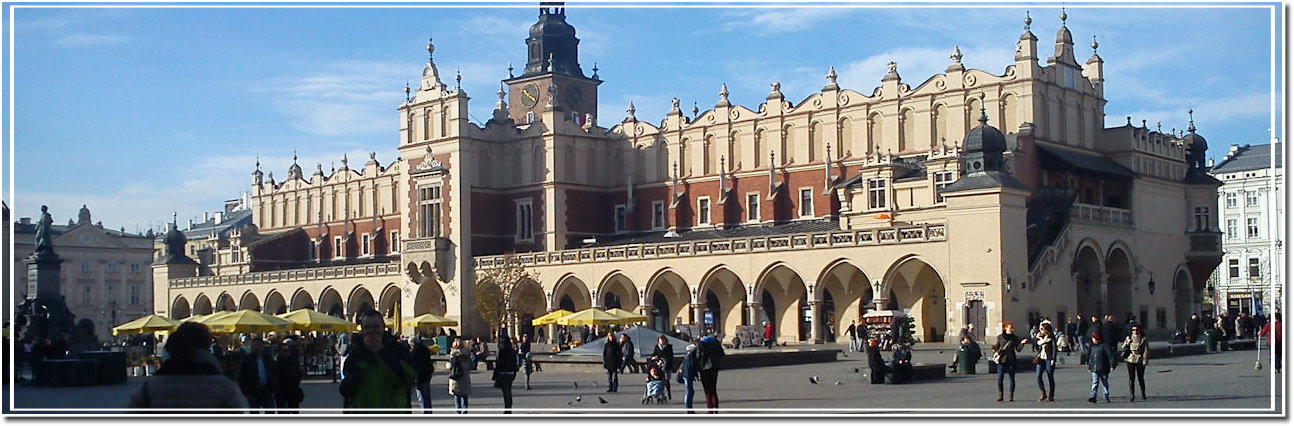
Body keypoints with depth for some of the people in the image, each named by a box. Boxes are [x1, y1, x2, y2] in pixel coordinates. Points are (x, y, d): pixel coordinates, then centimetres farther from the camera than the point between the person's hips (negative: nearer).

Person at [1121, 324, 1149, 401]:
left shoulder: (1143, 339, 1)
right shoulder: (1129, 338, 10)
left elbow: (1146, 350, -1)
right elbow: (1124, 348, 11)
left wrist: (1145, 360, -9)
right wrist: (1127, 343, -8)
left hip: (1140, 360, -2)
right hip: (1130, 360, 2)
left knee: (1140, 378, 5)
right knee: (1131, 378, -4)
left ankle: (1143, 394, 24)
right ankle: (1132, 395, -1)